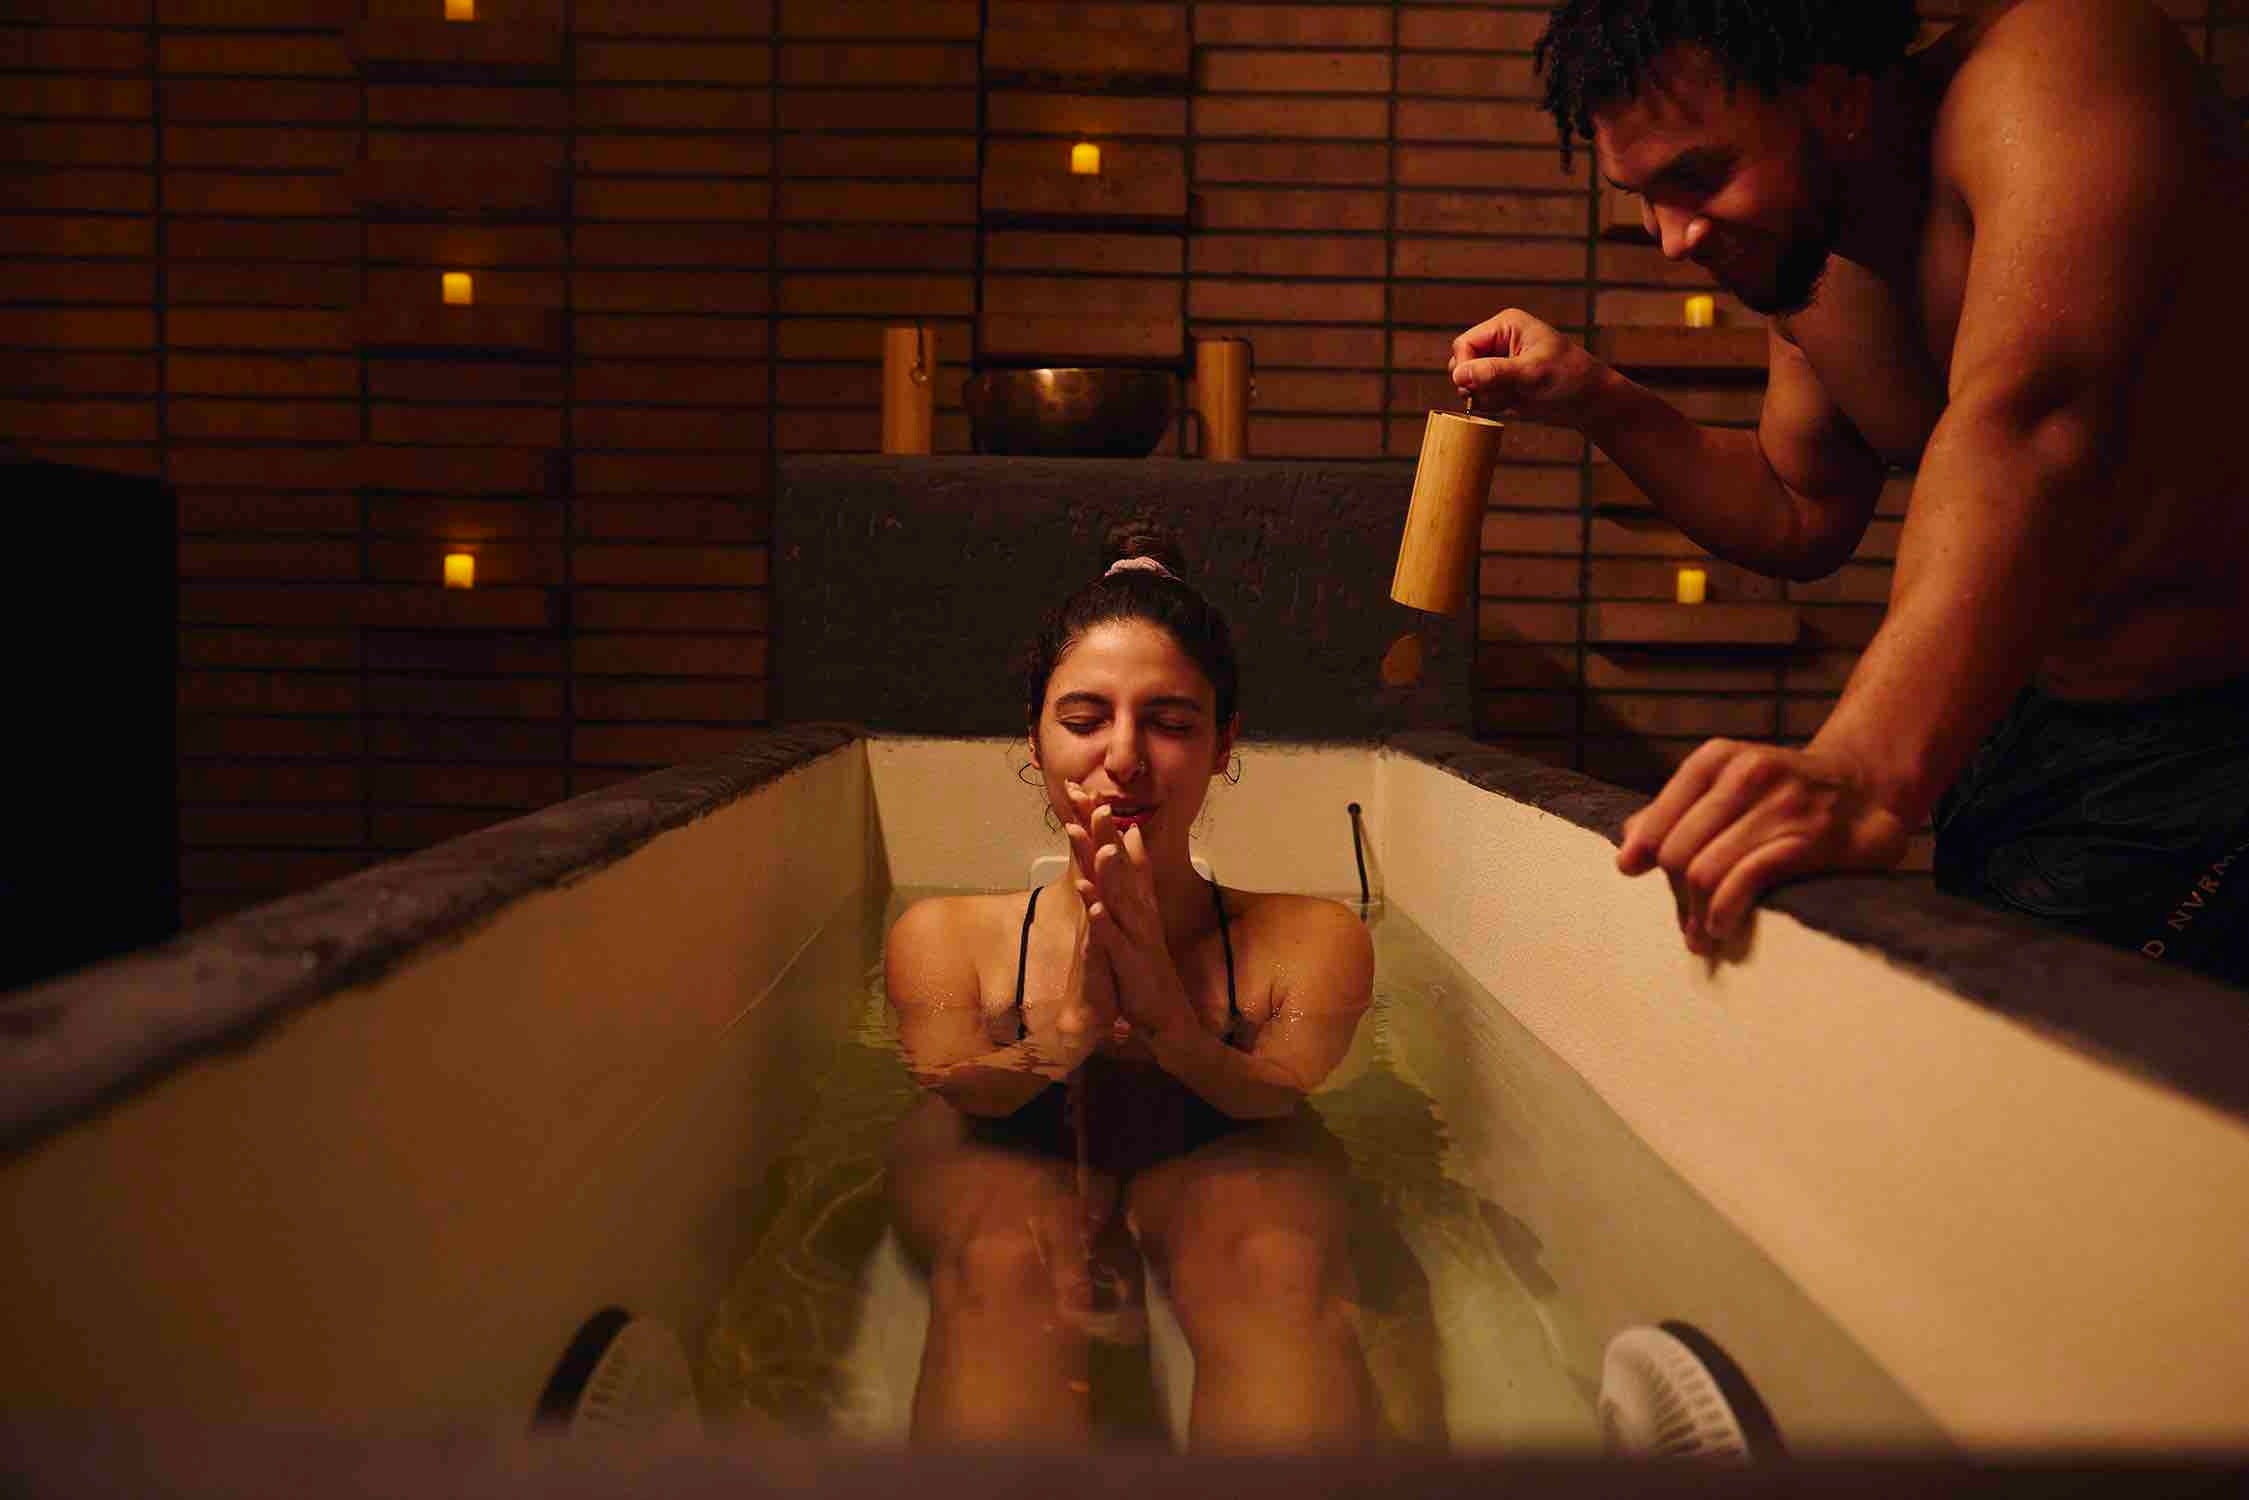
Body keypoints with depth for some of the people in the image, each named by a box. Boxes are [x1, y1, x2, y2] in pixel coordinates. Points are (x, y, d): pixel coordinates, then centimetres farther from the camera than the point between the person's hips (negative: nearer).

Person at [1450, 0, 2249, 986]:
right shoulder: (1799, 255, 0)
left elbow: (2031, 419, -42)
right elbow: (1806, 520, 14)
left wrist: (1869, 772, -54)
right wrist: (1601, 403, 1)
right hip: (2033, 731, 8)